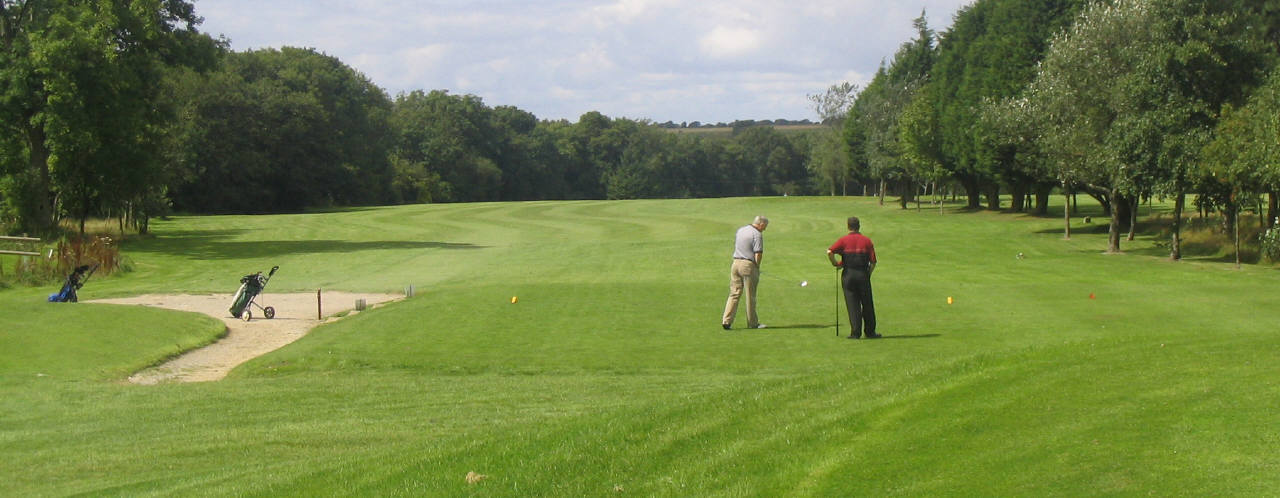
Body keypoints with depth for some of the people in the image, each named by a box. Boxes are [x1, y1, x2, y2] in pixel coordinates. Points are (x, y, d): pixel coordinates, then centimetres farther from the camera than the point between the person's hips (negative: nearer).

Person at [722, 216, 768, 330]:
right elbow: (758, 253, -16)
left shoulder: (740, 230, 14)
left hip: (736, 262, 6)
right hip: (748, 265, -6)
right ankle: (752, 323, 13)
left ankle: (726, 320, -3)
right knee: (750, 296, 4)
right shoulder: (757, 234, -10)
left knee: (734, 294, 7)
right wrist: (757, 267, 1)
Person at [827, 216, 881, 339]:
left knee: (852, 305, 1)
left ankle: (856, 332, -3)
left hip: (848, 275, -1)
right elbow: (873, 262, 0)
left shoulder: (843, 240, 0)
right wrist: (868, 274, 10)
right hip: (863, 275, 1)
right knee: (867, 304, 10)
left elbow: (829, 252, -13)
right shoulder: (867, 241, 4)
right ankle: (870, 331, 15)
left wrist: (835, 264, 1)